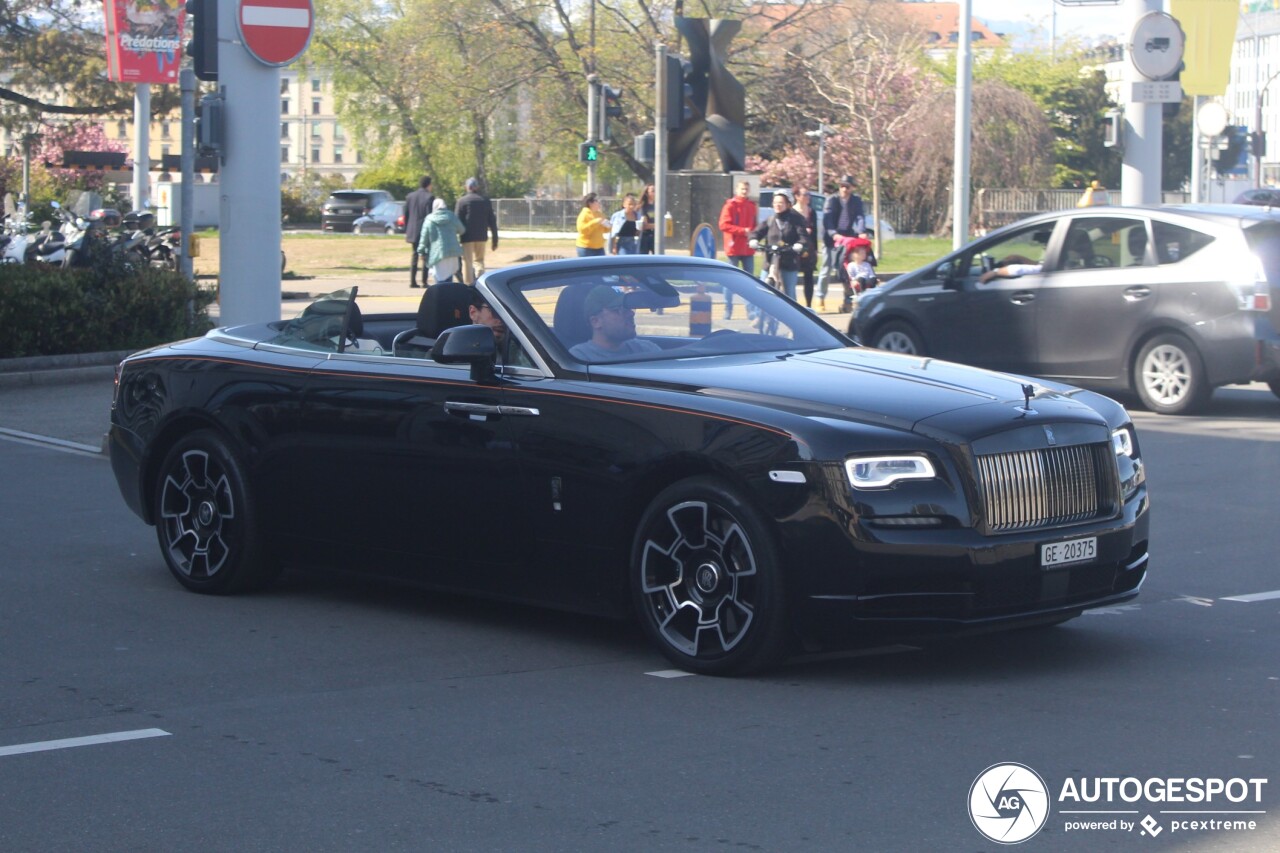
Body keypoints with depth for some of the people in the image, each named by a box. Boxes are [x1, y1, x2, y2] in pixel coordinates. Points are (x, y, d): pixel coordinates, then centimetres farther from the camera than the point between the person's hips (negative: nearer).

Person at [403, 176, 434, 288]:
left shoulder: (410, 197, 6)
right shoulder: (429, 198, -11)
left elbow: (406, 215, 9)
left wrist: (406, 231, 15)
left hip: (413, 232, 5)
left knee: (415, 256, 12)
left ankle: (412, 281, 7)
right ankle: (424, 282, -2)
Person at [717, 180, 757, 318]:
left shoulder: (752, 206, 11)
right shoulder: (731, 205, -4)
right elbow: (724, 225, -11)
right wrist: (743, 231, -18)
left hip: (748, 249, 4)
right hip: (734, 247, -4)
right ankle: (728, 310, 5)